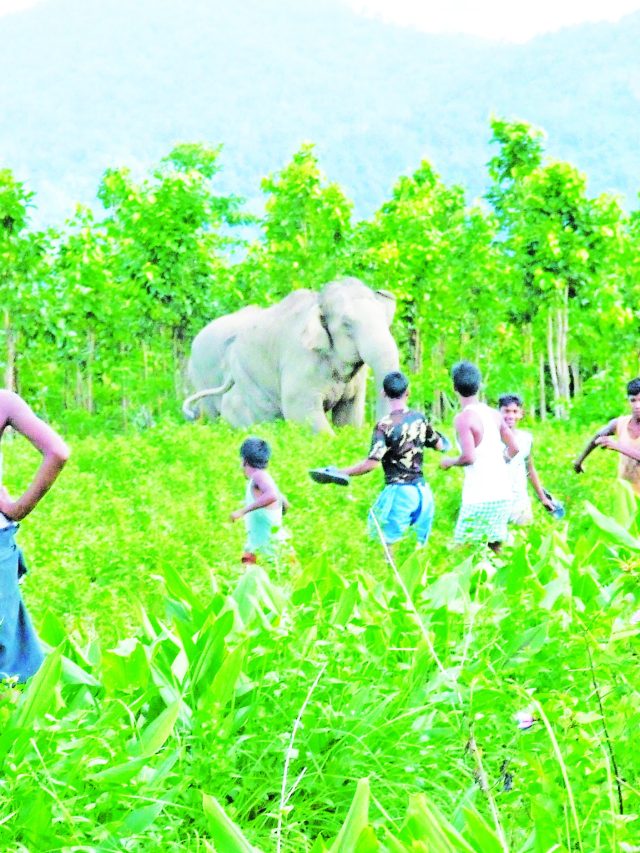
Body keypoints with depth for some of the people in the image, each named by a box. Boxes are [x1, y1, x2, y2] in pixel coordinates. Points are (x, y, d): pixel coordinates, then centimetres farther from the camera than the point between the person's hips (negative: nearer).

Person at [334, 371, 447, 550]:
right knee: (420, 548, 10)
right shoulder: (419, 418, 5)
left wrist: (341, 473, -12)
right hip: (423, 491, 6)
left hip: (398, 492, -6)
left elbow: (371, 463, -20)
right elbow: (440, 445, 19)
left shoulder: (385, 425, -13)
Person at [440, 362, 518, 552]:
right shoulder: (494, 414, 9)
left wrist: (450, 462, 0)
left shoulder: (463, 418, -11)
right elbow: (514, 449, 11)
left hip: (479, 494, -7)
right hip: (503, 492, 7)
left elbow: (468, 457, -19)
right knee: (495, 545, 15)